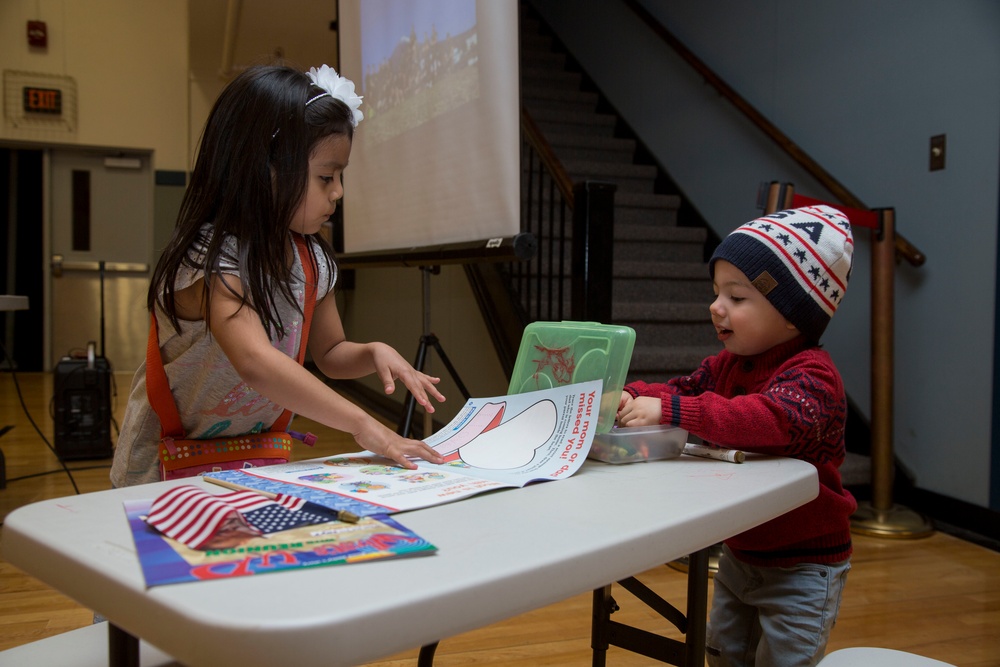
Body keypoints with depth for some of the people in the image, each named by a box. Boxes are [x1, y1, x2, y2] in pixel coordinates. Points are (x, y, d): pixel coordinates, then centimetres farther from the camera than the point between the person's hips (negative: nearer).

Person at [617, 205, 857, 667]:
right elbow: (683, 389, 3)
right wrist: (633, 397, -21)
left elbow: (778, 420, -44)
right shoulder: (728, 364, 4)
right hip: (739, 552, 9)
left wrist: (672, 409, -48)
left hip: (801, 566, -9)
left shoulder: (811, 375, -25)